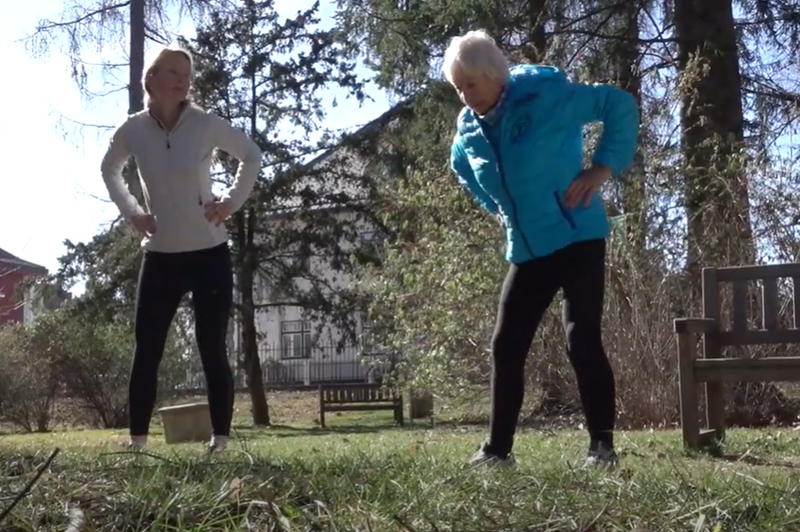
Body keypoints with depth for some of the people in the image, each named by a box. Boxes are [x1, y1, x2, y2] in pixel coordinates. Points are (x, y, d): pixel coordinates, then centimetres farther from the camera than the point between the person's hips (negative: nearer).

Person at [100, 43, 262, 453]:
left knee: (212, 349, 0)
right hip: (160, 256, 2)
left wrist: (232, 202, -2)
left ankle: (220, 439, 9)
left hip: (210, 253, -2)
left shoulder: (207, 125, -7)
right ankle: (137, 440, 11)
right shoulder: (132, 130, -2)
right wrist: (129, 210, 6)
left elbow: (252, 156, 8)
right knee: (147, 350, 2)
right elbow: (109, 169, 18)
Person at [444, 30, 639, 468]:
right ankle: (497, 447, 14)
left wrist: (603, 168, -16)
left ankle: (602, 444, 1)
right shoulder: (468, 128, 3)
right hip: (526, 251, 6)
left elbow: (621, 105, -11)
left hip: (577, 239, -6)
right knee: (506, 345, 4)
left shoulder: (547, 96, -15)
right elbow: (462, 169, 27)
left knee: (582, 341, -10)